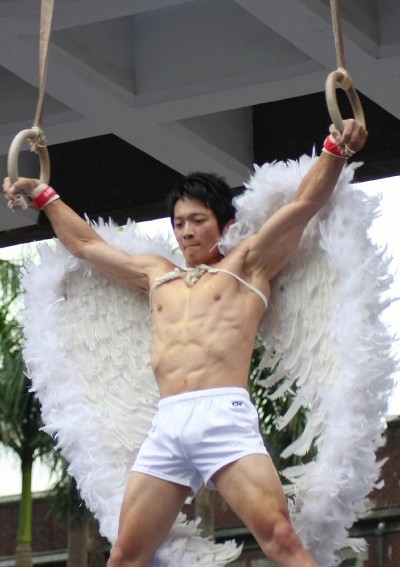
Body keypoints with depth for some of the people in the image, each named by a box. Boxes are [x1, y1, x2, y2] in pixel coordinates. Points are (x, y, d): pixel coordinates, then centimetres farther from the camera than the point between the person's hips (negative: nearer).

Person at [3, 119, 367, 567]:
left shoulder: (247, 264, 16)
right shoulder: (155, 274, 29)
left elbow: (304, 204, 8)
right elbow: (84, 243, 40)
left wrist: (336, 148, -2)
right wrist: (43, 195, 44)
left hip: (225, 416, -5)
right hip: (165, 428, 5)